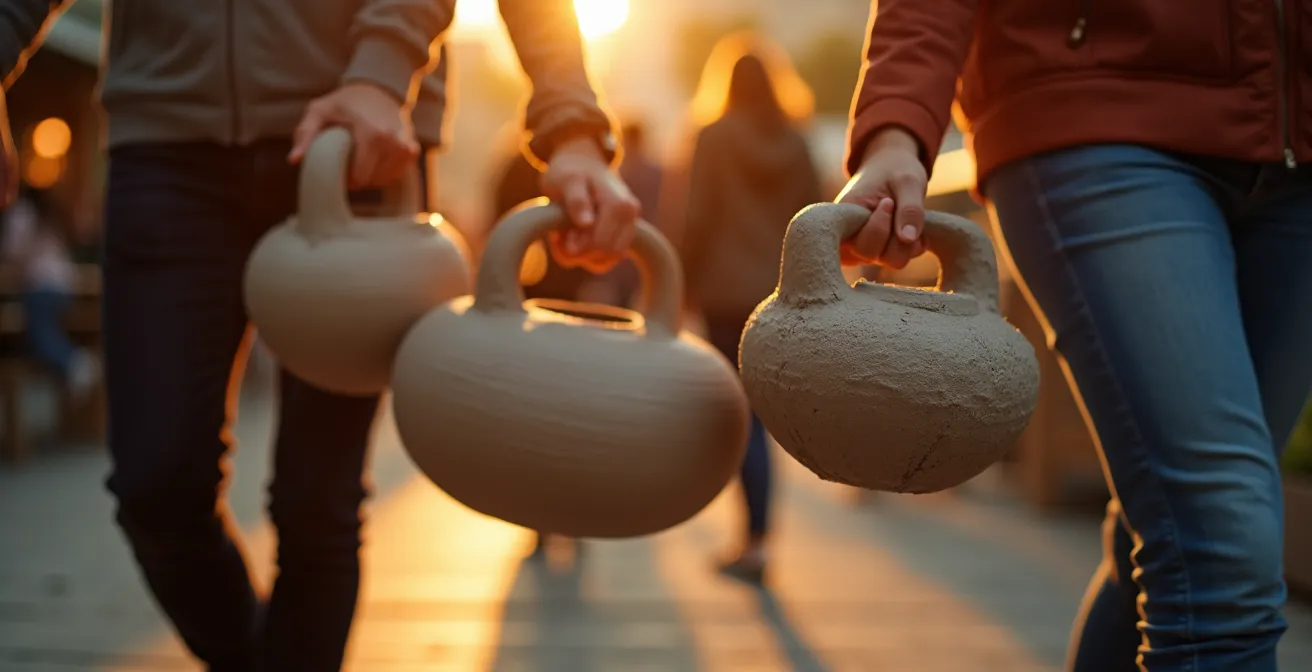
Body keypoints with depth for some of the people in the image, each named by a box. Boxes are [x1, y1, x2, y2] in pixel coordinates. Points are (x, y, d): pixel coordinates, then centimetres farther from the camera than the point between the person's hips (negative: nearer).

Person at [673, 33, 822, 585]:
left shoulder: (714, 137, -4)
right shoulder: (795, 143, 7)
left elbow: (698, 218, -8)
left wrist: (684, 282, 0)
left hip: (727, 292, -4)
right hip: (782, 295, 4)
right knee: (759, 410, 13)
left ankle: (756, 540, -8)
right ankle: (753, 536, 13)